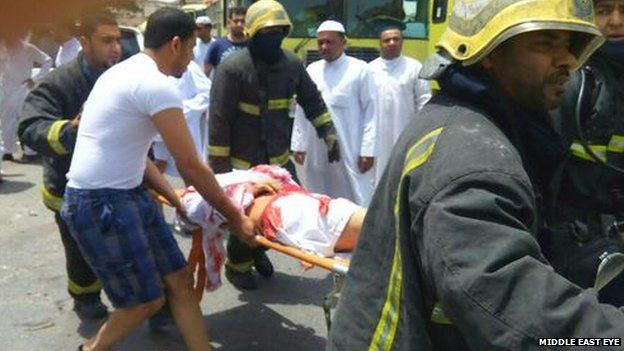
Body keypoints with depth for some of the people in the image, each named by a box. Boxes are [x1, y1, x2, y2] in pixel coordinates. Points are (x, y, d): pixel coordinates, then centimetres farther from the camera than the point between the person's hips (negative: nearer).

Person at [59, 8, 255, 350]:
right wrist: (235, 217, -6)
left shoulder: (125, 72, 15)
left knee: (178, 279, 9)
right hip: (100, 203, -10)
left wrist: (174, 197, 17)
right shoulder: (156, 85, -18)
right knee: (147, 300, 4)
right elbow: (191, 167, -16)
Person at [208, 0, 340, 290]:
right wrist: (219, 166, -17)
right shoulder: (233, 69, -17)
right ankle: (236, 265, 32)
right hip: (243, 163, -5)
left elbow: (312, 102, 11)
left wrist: (330, 135, 5)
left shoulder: (291, 63, 0)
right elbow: (219, 121, -17)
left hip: (279, 158, 6)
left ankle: (258, 250, 38)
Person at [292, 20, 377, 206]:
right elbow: (302, 111, 11)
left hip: (349, 150, -4)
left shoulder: (360, 70, -4)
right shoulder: (311, 70, 8)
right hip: (317, 150, 4)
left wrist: (368, 150, -9)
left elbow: (370, 111, -5)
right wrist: (299, 145, 10)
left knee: (356, 202, -1)